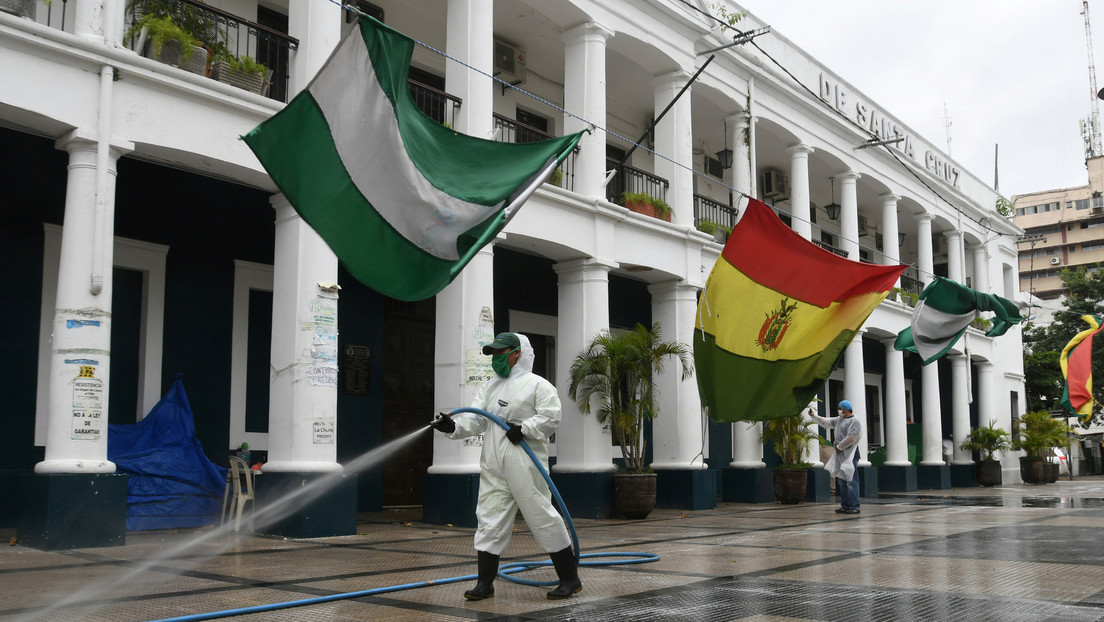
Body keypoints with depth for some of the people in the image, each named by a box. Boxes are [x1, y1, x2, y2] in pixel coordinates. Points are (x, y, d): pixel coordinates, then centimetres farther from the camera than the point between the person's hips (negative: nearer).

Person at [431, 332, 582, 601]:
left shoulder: (537, 384, -1)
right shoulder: (489, 386, 18)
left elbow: (551, 417, -12)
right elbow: (476, 419, 7)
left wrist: (523, 430, -19)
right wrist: (454, 425, -10)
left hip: (524, 465, -6)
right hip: (493, 466, 7)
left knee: (542, 516, -3)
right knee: (489, 519, 5)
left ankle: (570, 579, 8)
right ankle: (485, 583, 13)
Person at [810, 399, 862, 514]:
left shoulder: (854, 422, -11)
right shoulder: (839, 420, 18)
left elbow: (850, 438, -19)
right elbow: (826, 422, 27)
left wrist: (839, 447, -11)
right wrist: (814, 416, 22)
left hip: (849, 454, -10)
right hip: (840, 454, 10)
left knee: (850, 481, -11)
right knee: (841, 480, 10)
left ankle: (854, 507, -11)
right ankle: (845, 506, 15)